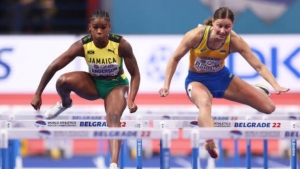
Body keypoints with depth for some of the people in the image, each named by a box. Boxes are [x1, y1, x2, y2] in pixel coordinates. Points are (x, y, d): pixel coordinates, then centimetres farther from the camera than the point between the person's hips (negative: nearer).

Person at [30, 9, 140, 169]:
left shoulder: (121, 45, -24)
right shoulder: (82, 45, -23)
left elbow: (135, 74, -14)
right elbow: (53, 66, -18)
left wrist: (131, 99, -29)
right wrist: (38, 94, -18)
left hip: (116, 84, -2)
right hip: (93, 84, 2)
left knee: (113, 118, -30)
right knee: (63, 81, -27)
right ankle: (65, 104, 10)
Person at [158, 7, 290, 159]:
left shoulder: (235, 41, -22)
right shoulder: (196, 35, -28)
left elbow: (258, 66, -19)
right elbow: (174, 59, -14)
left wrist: (276, 86, -32)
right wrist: (166, 86, -20)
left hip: (221, 77, 3)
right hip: (197, 80, -3)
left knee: (269, 107, 3)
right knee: (205, 104, -43)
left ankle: (255, 90, 36)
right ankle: (209, 143, -52)